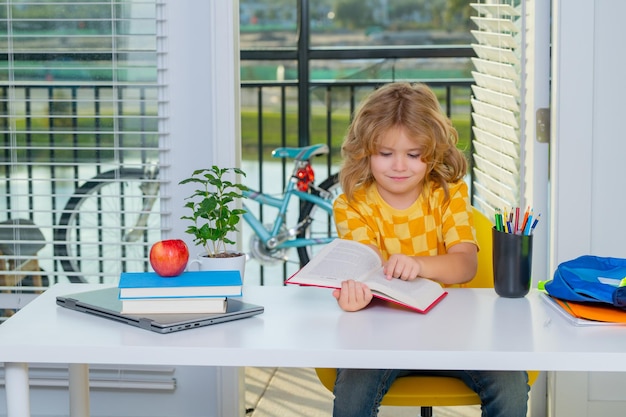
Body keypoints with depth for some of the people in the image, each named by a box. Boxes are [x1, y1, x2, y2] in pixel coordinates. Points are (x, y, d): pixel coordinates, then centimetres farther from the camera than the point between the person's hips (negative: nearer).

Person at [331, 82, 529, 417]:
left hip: (448, 323, 1)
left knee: (510, 385, -21)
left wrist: (417, 264, -36)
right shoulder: (351, 206, -2)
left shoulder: (450, 193, 2)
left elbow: (466, 264, -12)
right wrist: (357, 289, -48)